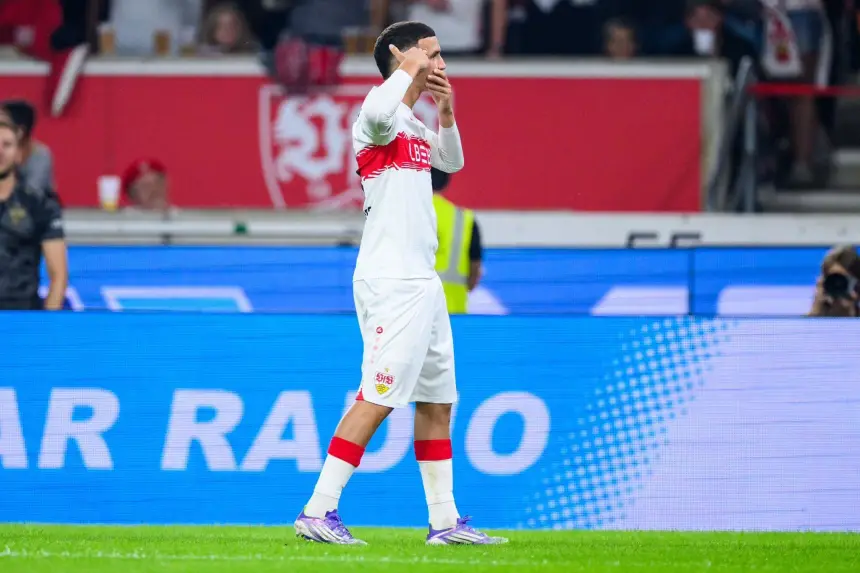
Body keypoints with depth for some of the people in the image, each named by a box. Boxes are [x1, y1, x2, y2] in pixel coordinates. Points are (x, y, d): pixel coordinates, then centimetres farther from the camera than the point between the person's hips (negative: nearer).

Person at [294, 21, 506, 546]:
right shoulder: (383, 117, -12)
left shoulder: (414, 124, 17)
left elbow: (452, 162, 34)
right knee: (377, 399, -13)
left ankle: (444, 520, 16)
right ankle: (318, 512, -12)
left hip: (423, 282, 10)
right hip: (392, 281, -10)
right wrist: (409, 68, -20)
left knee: (438, 400, 11)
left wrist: (446, 113, 15)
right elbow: (376, 113, -37)